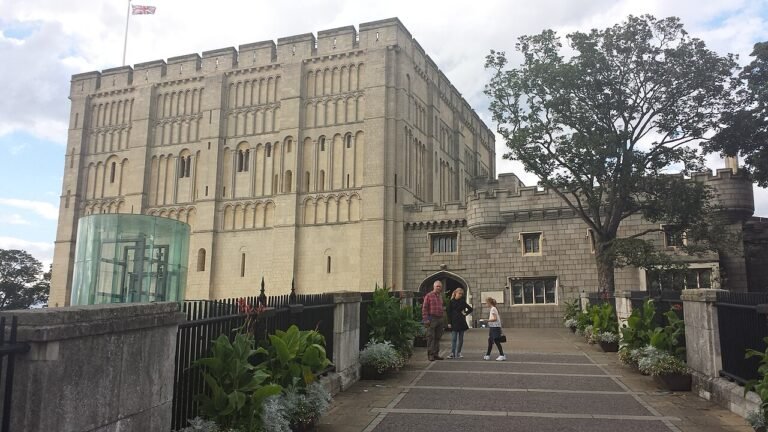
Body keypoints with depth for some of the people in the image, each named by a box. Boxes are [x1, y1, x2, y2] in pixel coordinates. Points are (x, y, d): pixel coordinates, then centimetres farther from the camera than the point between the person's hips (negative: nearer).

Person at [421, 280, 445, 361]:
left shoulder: (440, 296, 16)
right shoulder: (428, 296, -3)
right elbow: (424, 308, -7)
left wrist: (443, 318, 14)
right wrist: (426, 319, -13)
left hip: (440, 319, 6)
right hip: (431, 319, -6)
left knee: (437, 338, 8)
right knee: (431, 337, -5)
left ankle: (436, 354, 14)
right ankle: (430, 355, -2)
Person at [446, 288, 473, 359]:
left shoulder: (462, 302, 8)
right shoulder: (451, 302, 0)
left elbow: (470, 309, 16)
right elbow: (449, 313, -2)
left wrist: (465, 313, 2)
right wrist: (449, 323, -8)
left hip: (462, 322, 3)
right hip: (454, 322, -3)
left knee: (461, 339, 5)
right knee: (454, 338, -7)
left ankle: (458, 353, 11)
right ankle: (452, 353, -8)